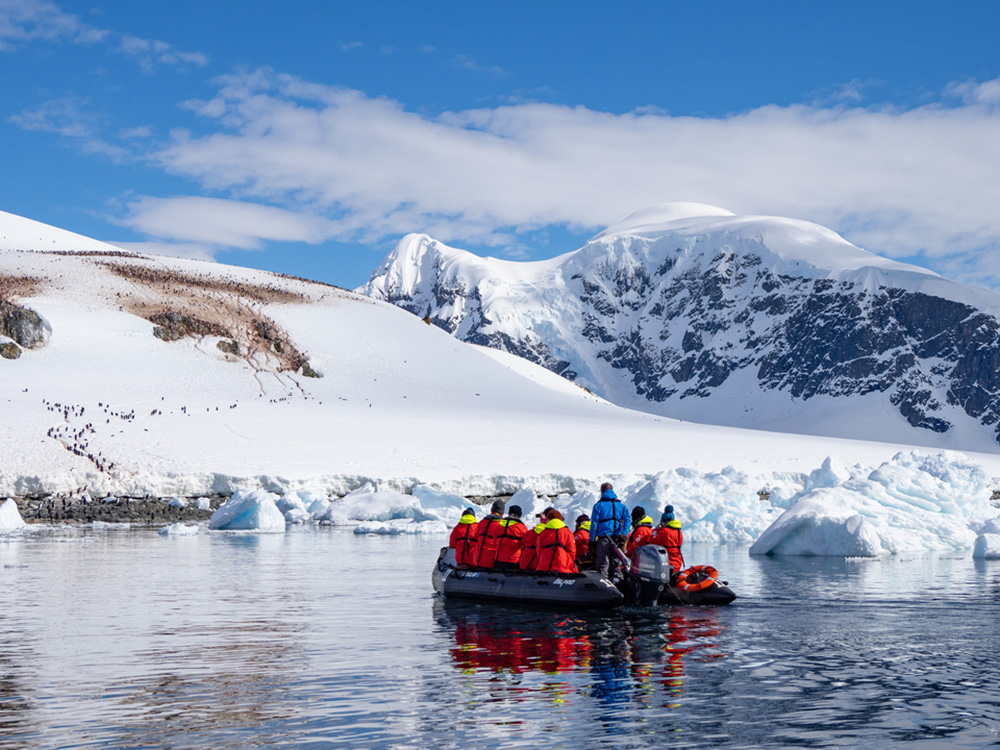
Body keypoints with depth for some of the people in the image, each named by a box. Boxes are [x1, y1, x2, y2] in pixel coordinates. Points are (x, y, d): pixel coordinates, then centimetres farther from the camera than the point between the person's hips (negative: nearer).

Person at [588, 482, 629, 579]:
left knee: (602, 564, -1)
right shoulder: (621, 505, 13)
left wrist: (592, 541, 0)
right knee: (616, 564, 10)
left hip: (603, 538, -3)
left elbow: (594, 524, -2)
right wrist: (624, 535, -9)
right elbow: (627, 520, 0)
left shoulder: (598, 505, 2)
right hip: (617, 539, 3)